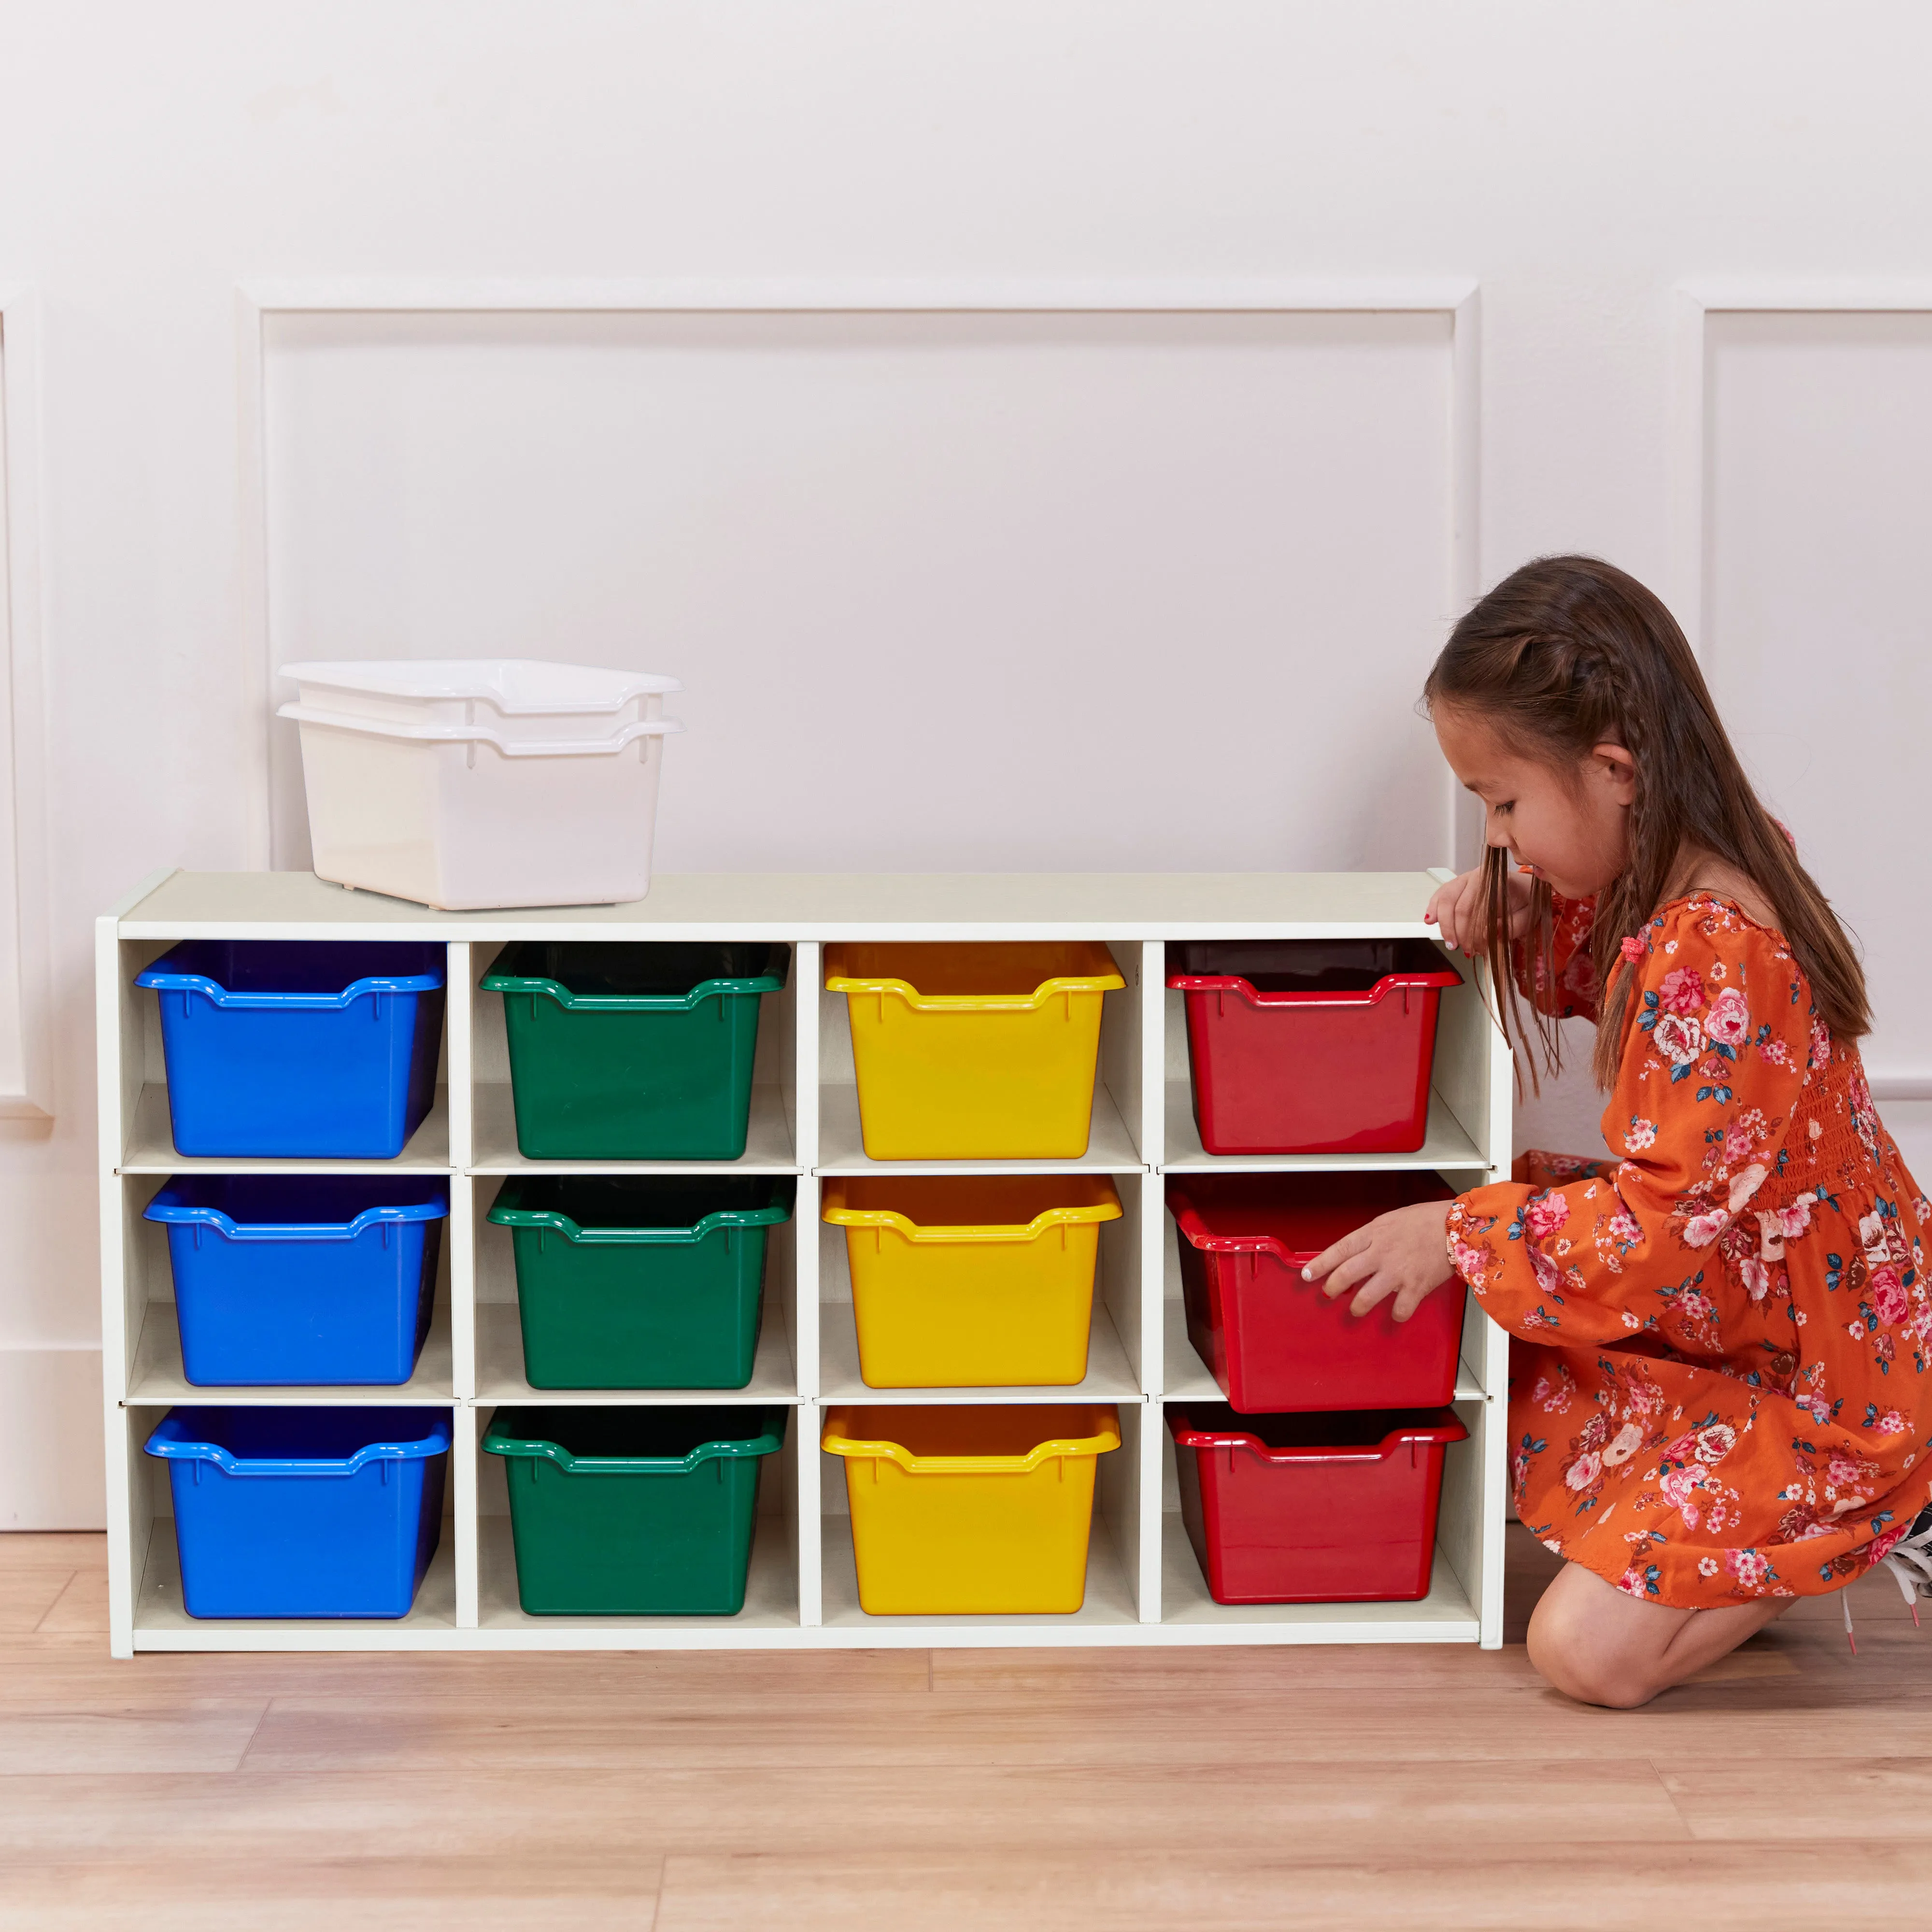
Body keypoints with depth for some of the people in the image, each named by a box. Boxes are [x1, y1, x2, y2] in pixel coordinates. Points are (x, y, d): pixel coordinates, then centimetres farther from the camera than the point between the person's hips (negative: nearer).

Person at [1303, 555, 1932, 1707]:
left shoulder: (1715, 962, -32)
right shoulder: (1674, 889, -1)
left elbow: (1666, 1222, -29)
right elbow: (1601, 975, 23)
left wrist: (1458, 1236, -19)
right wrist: (1520, 922, 0)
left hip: (1818, 1384, -10)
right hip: (1721, 1314, 10)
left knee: (1588, 1651, -17)